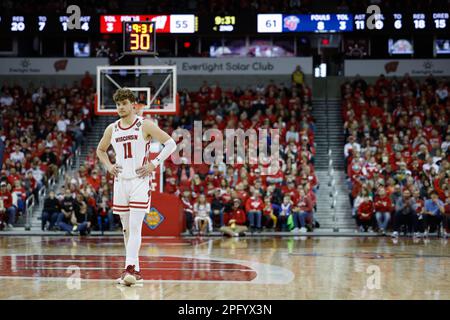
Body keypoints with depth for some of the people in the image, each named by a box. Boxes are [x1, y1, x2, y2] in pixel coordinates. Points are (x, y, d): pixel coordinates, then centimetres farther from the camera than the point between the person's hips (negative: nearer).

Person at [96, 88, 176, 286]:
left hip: (140, 182, -5)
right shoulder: (112, 129, 9)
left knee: (135, 228, -15)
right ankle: (135, 271, 18)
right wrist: (108, 166, 9)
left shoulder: (145, 125, -5)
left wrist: (155, 163, -12)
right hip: (120, 182, 6)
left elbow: (171, 143, -5)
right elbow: (100, 150, 27)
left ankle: (129, 268, -22)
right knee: (127, 229, 9)